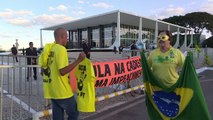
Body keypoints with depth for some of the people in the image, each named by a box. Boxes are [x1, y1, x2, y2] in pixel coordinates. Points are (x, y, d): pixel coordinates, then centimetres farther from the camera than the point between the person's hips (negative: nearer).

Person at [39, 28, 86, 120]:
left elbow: (42, 71, 13)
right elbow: (63, 71, -24)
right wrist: (78, 60, -21)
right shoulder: (61, 49, -16)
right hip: (62, 91, -8)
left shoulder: (47, 49, 9)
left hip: (51, 91, 8)